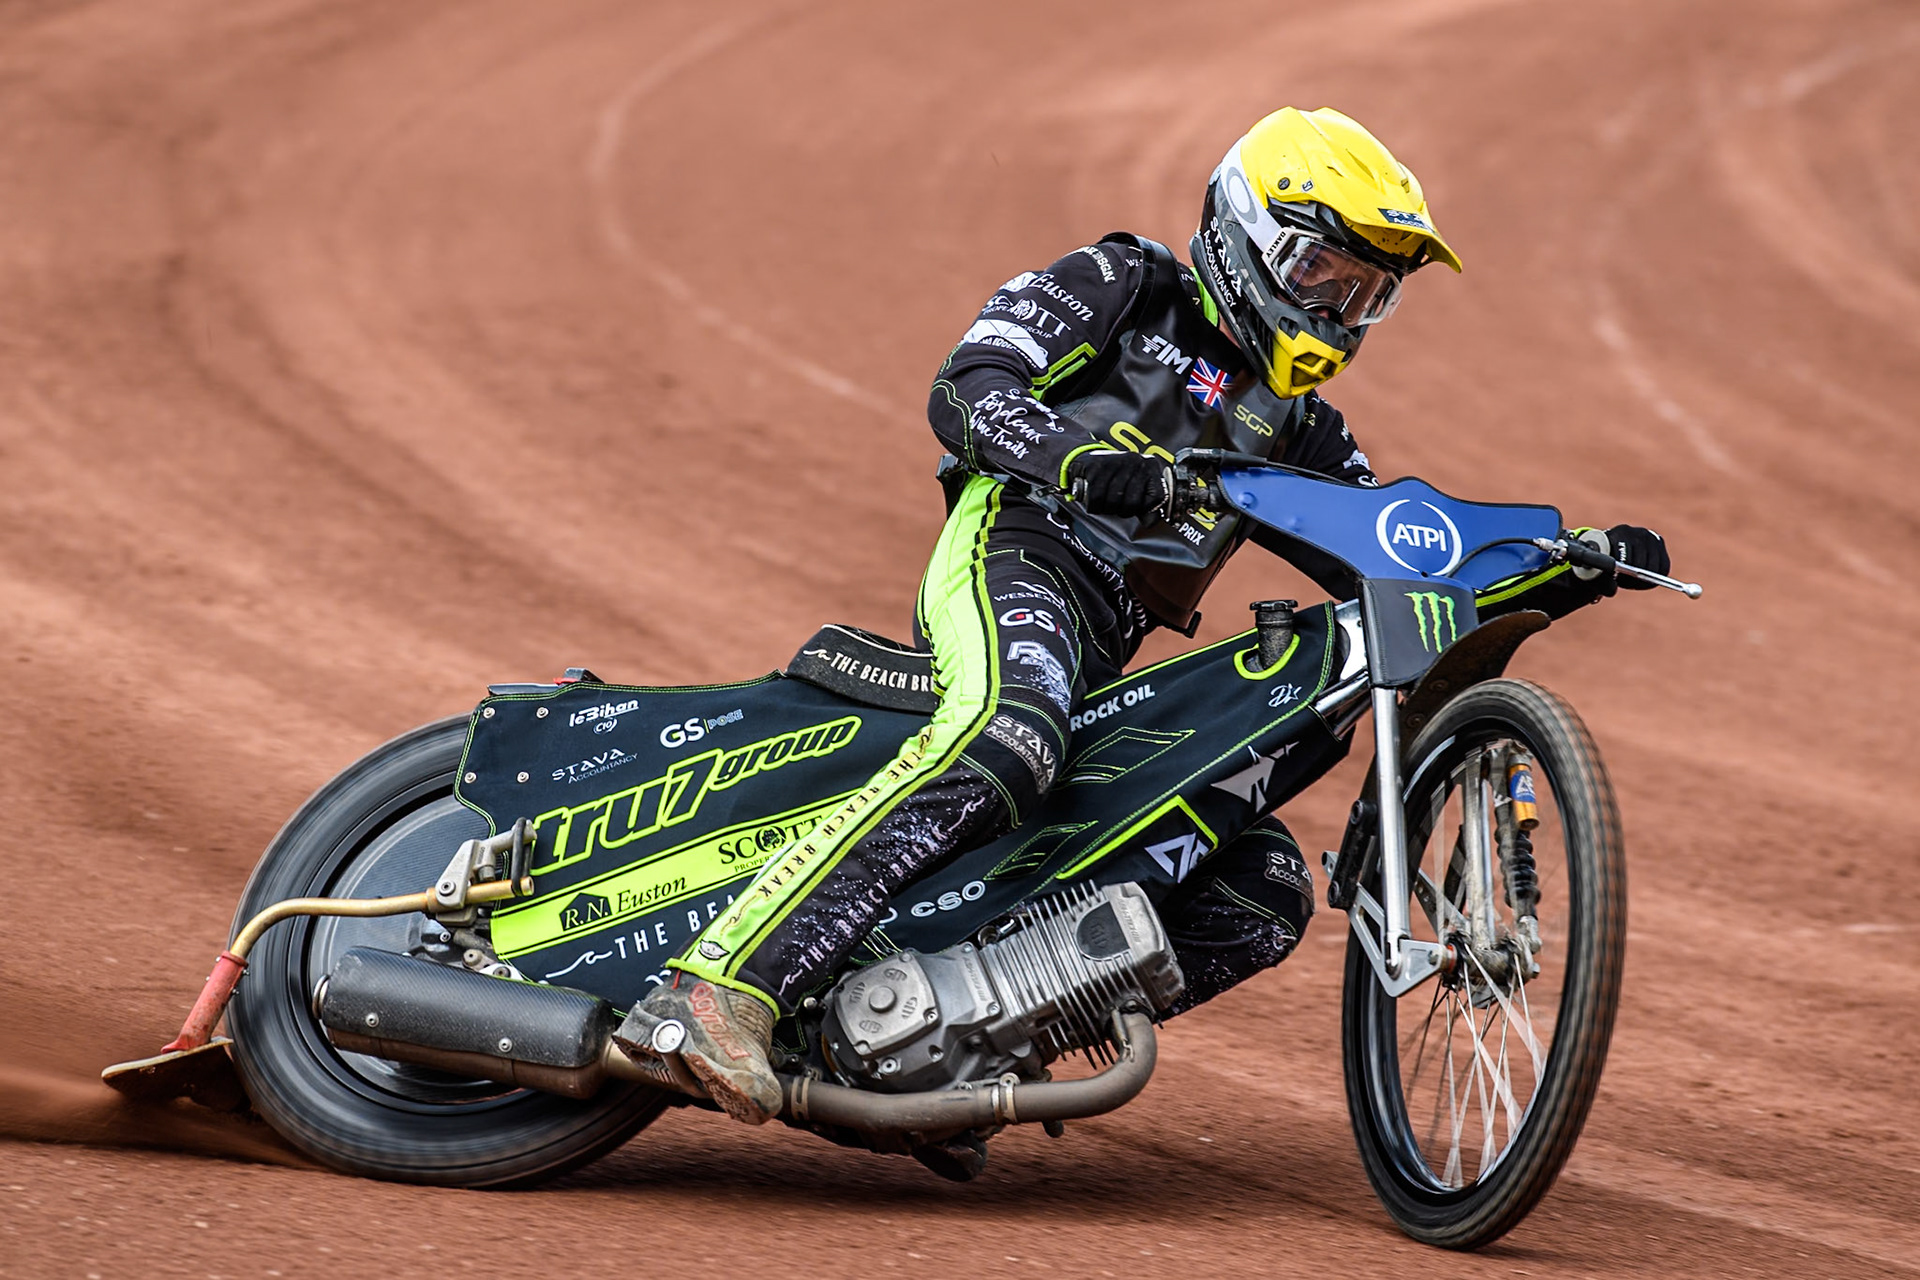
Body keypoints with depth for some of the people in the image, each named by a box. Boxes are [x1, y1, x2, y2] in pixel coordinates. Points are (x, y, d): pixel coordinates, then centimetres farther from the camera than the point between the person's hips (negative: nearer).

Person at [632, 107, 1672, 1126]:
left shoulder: (1294, 426, 29)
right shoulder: (1125, 288, 10)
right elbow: (964, 392, -5)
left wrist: (1579, 564, 9)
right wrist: (1077, 456, -25)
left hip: (1110, 671, 8)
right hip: (1017, 555, -8)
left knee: (1266, 895, -5)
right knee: (1002, 747, -39)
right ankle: (721, 981, -49)